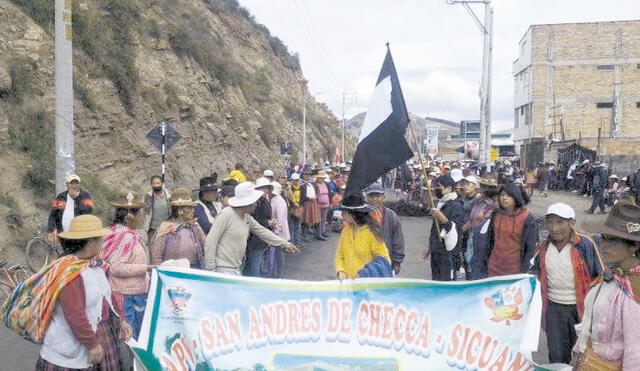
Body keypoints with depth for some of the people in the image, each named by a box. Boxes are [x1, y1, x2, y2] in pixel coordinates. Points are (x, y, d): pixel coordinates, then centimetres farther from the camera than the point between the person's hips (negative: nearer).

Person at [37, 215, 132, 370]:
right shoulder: (70, 272, -25)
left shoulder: (93, 263, 4)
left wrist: (120, 321, 9)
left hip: (104, 332, 9)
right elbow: (75, 316, -26)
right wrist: (93, 345, -20)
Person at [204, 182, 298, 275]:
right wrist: (210, 269, -17)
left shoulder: (247, 218, 9)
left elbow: (263, 232, 17)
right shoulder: (226, 215, -17)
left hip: (236, 269, 9)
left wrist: (285, 244, 18)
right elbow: (211, 242, -16)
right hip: (223, 269, -8)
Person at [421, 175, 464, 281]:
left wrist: (443, 219, -37)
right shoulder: (441, 204, 14)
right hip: (436, 252, 9)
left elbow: (456, 231, -23)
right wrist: (430, 247, 24)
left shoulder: (456, 206, -14)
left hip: (447, 254, -9)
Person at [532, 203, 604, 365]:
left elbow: (600, 276, -8)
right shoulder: (543, 247, -3)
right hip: (553, 307, 3)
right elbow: (537, 274, 12)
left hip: (580, 307, -2)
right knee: (556, 354, 12)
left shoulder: (585, 245, -15)